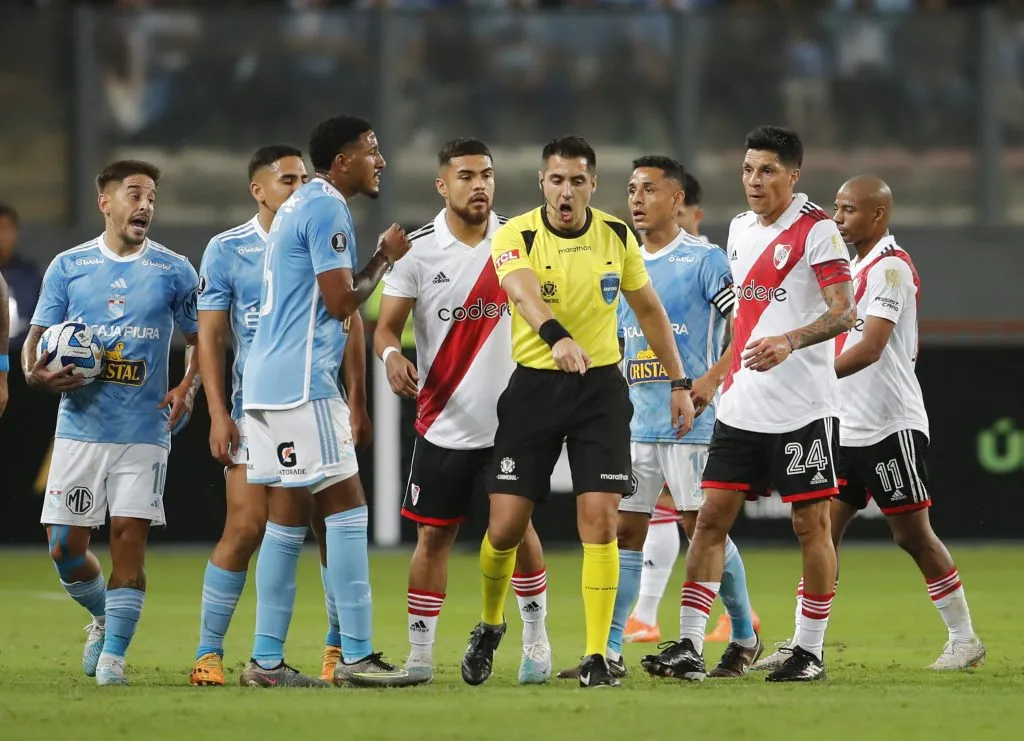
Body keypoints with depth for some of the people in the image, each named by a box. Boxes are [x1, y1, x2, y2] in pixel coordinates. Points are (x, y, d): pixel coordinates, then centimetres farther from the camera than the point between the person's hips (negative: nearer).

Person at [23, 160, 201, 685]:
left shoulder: (174, 271, 4)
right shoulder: (68, 266, 5)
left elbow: (200, 339, 12)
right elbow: (37, 337, 9)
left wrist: (189, 386, -6)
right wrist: (35, 373, -13)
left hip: (144, 430, -1)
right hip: (80, 426, 1)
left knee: (129, 536, -9)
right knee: (65, 547, -1)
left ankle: (114, 652, 1)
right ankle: (104, 617, 27)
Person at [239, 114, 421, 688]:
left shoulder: (301, 205, 20)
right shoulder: (328, 210, -11)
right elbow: (340, 302, -15)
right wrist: (385, 258, -2)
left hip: (269, 381, 10)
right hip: (302, 382, -10)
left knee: (289, 516, 10)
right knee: (347, 506, -8)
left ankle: (267, 660, 9)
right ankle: (357, 655, -10)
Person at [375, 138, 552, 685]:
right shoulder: (418, 250, -4)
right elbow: (386, 325, -4)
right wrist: (392, 355, -27)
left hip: (511, 419, 1)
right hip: (443, 425, -1)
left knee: (518, 528, 3)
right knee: (433, 535, 2)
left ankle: (536, 640, 19)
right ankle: (419, 654, 8)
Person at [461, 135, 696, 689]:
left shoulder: (617, 237, 0)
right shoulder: (515, 237, -12)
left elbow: (649, 309, 14)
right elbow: (524, 293, -34)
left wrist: (678, 383, 12)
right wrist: (558, 336, -54)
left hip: (601, 388, 1)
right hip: (534, 388, -1)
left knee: (600, 522, -10)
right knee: (505, 527, -1)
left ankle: (596, 658, -4)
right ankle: (489, 627, 28)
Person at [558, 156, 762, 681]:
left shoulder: (703, 259, -6)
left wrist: (714, 377, -20)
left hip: (689, 418, -6)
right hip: (636, 418, 6)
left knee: (703, 527, -2)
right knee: (624, 529, 1)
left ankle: (745, 638, 14)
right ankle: (608, 651, 0)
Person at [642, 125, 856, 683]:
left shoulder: (815, 229, -9)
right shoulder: (740, 229, 14)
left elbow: (845, 311, -17)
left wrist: (790, 341, -31)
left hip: (803, 407, -7)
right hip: (741, 405, 7)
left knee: (810, 523, 0)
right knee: (712, 517, 1)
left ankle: (810, 651, 8)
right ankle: (688, 647, 0)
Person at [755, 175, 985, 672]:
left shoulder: (890, 267, -14)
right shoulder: (856, 266, 14)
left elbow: (871, 348, -24)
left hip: (891, 426, -9)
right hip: (848, 427, 9)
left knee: (913, 535, -1)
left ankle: (964, 638, 10)